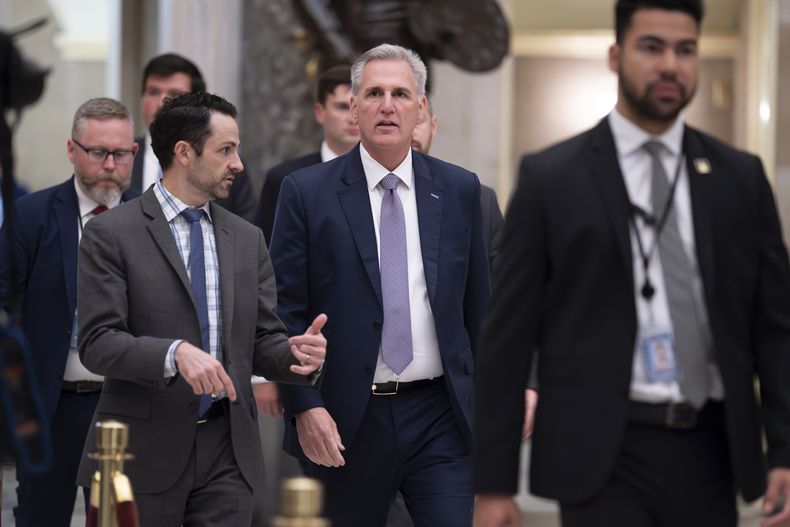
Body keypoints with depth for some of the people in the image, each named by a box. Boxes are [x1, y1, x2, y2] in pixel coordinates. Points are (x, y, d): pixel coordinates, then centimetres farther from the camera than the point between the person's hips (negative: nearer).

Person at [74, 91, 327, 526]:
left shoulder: (247, 239, 12)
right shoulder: (112, 234, -3)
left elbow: (262, 341, 12)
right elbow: (96, 342, -11)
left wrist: (296, 353, -11)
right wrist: (174, 353, -27)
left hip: (228, 447, 4)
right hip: (145, 449, -4)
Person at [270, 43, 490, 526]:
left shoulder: (460, 190, 7)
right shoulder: (307, 192, 0)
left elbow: (478, 306, 11)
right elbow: (287, 310, -2)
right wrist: (304, 406, -11)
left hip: (441, 416, 1)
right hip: (347, 421, -1)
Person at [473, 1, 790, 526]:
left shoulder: (741, 177, 10)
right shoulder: (551, 177, 2)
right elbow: (509, 335, 1)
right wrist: (494, 483, -3)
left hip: (711, 455, 3)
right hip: (604, 456, -3)